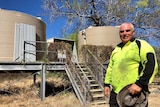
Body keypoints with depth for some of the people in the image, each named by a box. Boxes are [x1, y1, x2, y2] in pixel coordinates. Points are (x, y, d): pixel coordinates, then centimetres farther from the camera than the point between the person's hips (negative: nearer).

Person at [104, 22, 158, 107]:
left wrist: (139, 84, -20)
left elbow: (151, 65, -14)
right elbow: (110, 67, 23)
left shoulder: (141, 45, -4)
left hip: (134, 92, -6)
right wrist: (107, 84, 17)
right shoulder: (116, 49, 18)